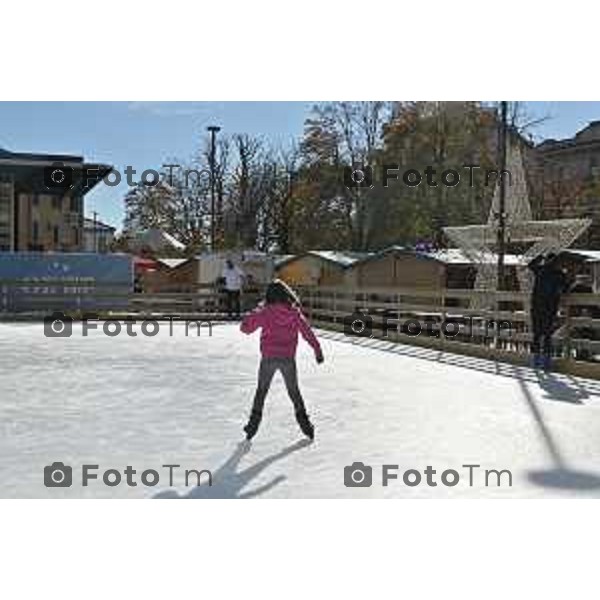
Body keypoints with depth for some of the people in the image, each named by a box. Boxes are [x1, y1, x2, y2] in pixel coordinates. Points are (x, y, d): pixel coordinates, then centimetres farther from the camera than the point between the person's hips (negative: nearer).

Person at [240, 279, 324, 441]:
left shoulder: (265, 312, -5)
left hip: (269, 358, -1)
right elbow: (307, 332, -3)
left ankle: (254, 423, 12)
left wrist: (255, 311, 11)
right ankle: (305, 423, 17)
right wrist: (318, 350, 3)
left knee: (261, 391, 15)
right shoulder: (295, 313, 0)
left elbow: (245, 328, 1)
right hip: (288, 358, 1)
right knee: (294, 391, 18)